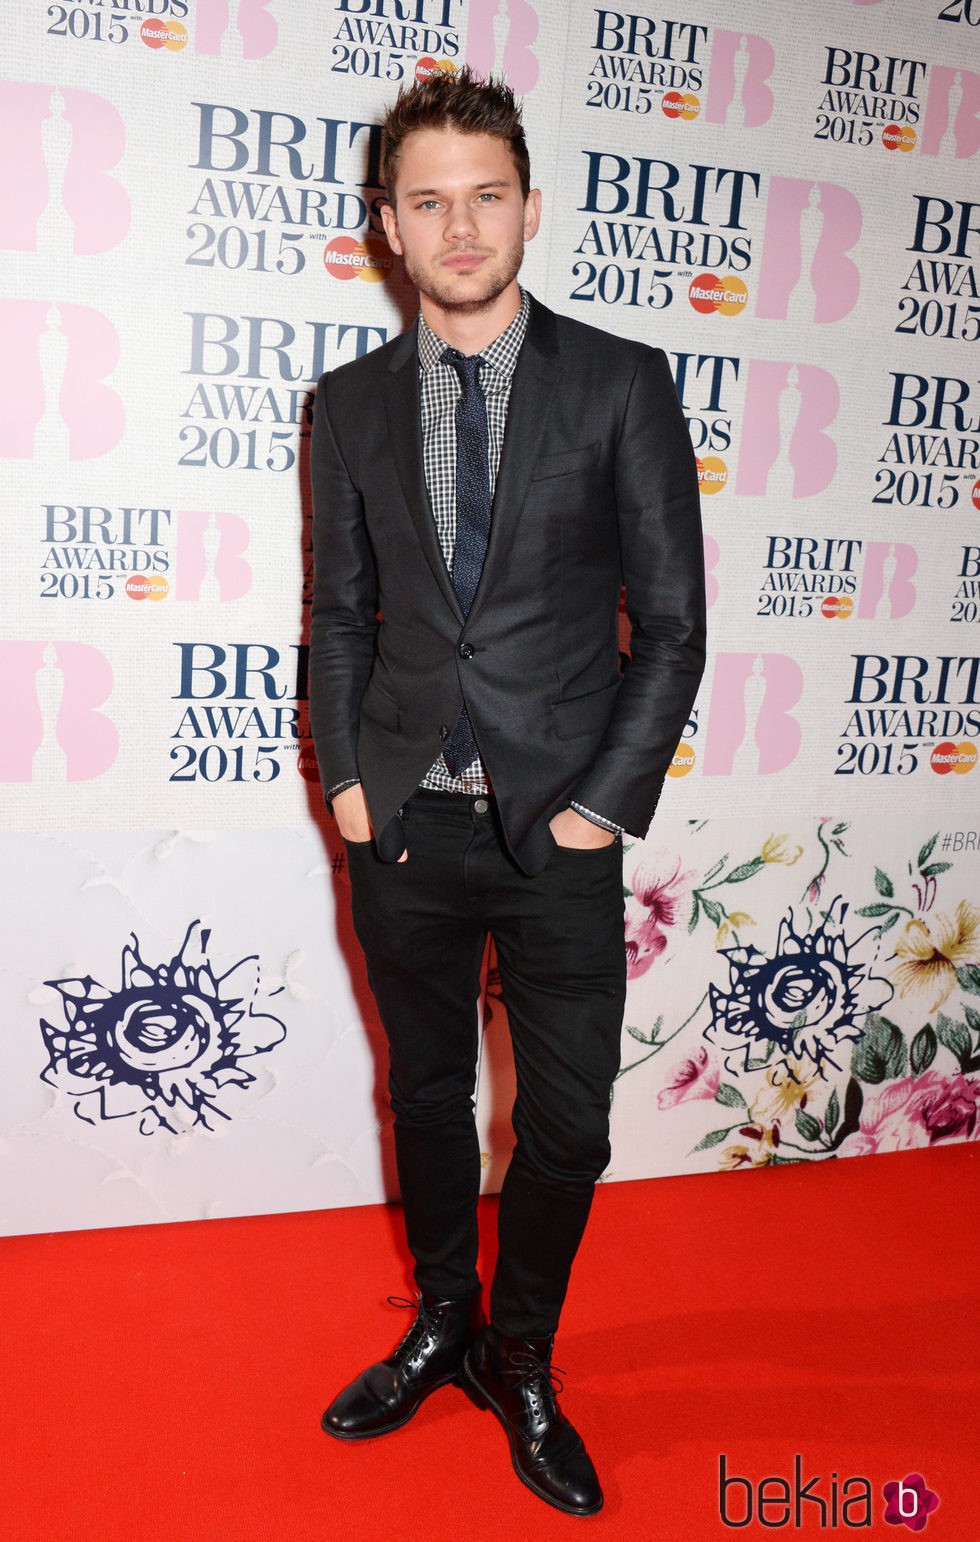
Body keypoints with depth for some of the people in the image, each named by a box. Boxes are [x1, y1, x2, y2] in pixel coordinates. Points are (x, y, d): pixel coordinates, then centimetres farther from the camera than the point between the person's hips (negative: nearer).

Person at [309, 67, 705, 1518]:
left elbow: (673, 621, -3)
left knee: (567, 1122, 6)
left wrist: (605, 801, -9)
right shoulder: (351, 403, 7)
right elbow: (339, 614, 11)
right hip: (405, 826, 2)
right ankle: (443, 1325, 41)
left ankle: (521, 1362, 33)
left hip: (561, 827, -2)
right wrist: (345, 777, 0)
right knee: (427, 1091, 16)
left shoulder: (621, 384, -2)